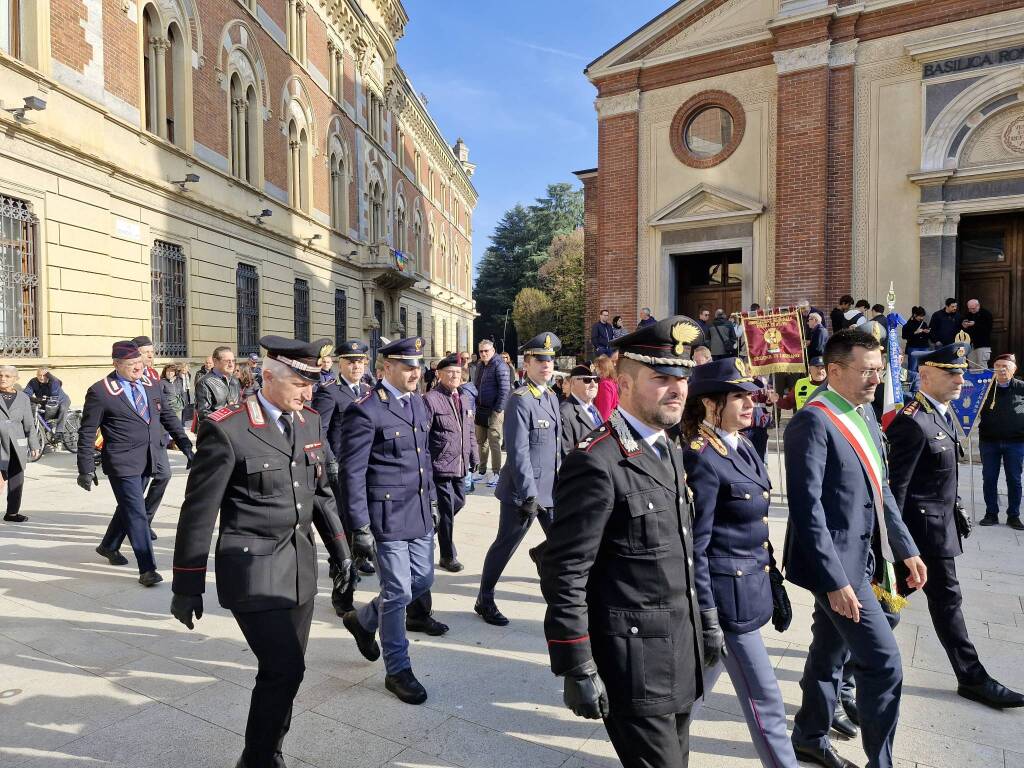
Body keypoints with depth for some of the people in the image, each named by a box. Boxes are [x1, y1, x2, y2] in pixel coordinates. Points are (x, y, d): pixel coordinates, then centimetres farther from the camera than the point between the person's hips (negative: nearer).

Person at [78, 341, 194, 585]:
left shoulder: (151, 384, 6)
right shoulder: (100, 392, -10)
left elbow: (168, 416, 14)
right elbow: (87, 433, -6)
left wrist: (186, 446, 9)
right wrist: (86, 470, -7)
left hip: (150, 459, 6)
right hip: (122, 463, -6)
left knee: (128, 507, 22)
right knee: (137, 514, -5)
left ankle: (108, 547, 45)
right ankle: (147, 569, 2)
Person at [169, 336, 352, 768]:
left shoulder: (309, 421, 4)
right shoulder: (227, 429, -16)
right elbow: (198, 512, -11)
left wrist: (341, 553, 13)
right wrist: (187, 588, -6)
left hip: (300, 569, 6)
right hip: (254, 573, -6)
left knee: (286, 671, 15)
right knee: (283, 670, -5)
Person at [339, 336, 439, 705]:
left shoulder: (418, 403, 9)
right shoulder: (366, 411, -15)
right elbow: (352, 473, -14)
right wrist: (360, 528, -14)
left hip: (419, 514, 8)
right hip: (387, 516, -8)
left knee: (423, 580, 16)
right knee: (398, 592, 2)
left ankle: (363, 620, 40)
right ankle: (397, 670, 23)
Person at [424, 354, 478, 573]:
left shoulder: (462, 399, 12)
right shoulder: (431, 399, -12)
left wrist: (474, 459, 14)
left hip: (460, 465, 7)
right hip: (441, 464, -7)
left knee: (459, 501, 17)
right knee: (447, 508, 0)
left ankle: (434, 526, 43)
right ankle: (448, 556, 15)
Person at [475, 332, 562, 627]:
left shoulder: (552, 397, 10)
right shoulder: (520, 400, -16)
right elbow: (518, 452, -20)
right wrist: (529, 494, -21)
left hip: (551, 489, 8)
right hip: (525, 489, -8)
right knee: (505, 546, 6)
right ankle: (484, 601, 24)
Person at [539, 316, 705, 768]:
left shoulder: (670, 452, 7)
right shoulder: (597, 462, -22)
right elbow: (564, 574, -21)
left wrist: (700, 624, 18)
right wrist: (578, 669, -19)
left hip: (680, 651, 9)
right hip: (635, 660, -9)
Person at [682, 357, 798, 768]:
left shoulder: (743, 448, 7)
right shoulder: (701, 459, -20)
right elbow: (694, 546, -20)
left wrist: (776, 584, 16)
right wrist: (707, 620, -18)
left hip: (750, 588, 9)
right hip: (728, 595, -9)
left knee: (696, 684, 22)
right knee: (765, 700, 5)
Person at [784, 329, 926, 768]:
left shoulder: (865, 413, 9)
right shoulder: (812, 422, -20)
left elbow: (879, 489, 17)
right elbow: (807, 508, -23)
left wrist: (906, 548, 15)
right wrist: (835, 580, -23)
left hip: (855, 559, 9)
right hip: (834, 565, -9)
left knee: (830, 653, 20)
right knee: (883, 662, -3)